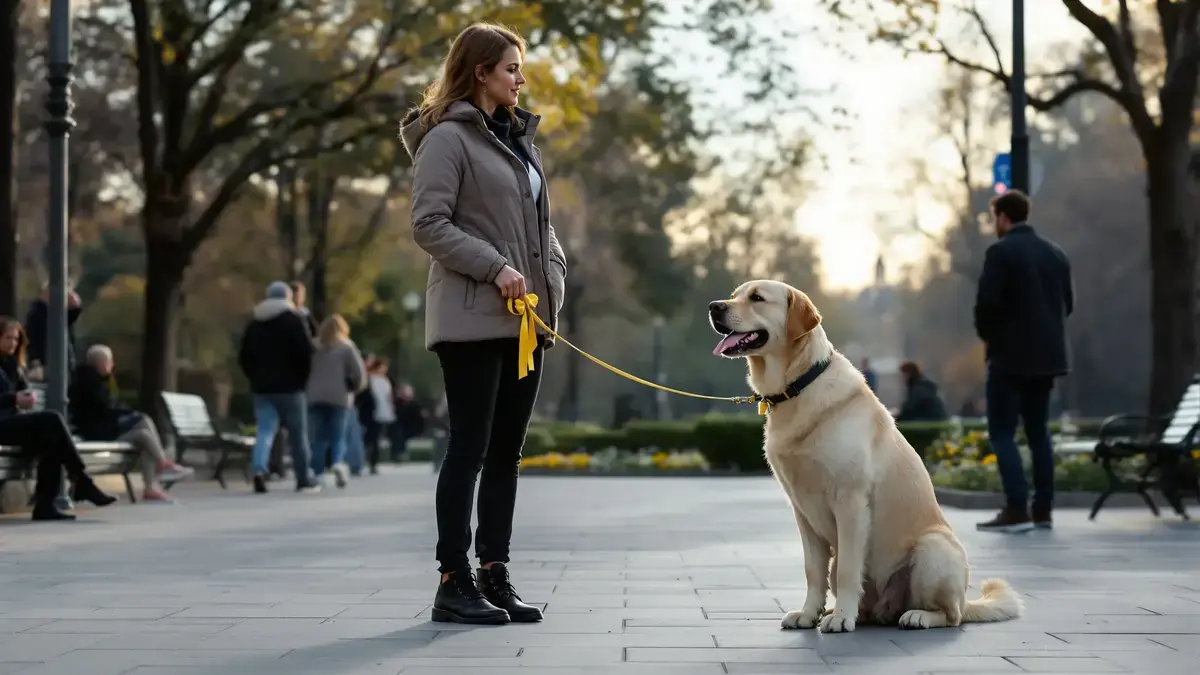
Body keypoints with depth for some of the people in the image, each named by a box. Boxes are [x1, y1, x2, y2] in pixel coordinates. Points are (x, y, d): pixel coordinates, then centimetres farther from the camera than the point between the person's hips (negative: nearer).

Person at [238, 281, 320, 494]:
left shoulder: (254, 324, 11)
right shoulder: (293, 321, -5)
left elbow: (244, 357, 13)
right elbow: (306, 353, -12)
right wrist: (302, 378, 0)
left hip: (262, 387, 4)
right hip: (289, 387, -4)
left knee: (265, 430, 0)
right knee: (298, 434, 5)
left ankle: (259, 470, -23)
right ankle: (303, 479, 9)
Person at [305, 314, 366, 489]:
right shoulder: (346, 347, 3)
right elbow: (359, 374, -4)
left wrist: (307, 390, 14)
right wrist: (352, 388, 12)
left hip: (315, 398, 2)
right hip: (339, 398, -2)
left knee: (319, 437, 6)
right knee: (338, 436, 4)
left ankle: (318, 473, 0)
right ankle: (338, 462, -21)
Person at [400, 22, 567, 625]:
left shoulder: (519, 138, 19)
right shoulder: (448, 138, -6)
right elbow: (429, 224, -13)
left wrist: (553, 276, 8)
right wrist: (495, 268, -17)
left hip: (526, 319, 8)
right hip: (473, 320, -8)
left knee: (507, 450, 9)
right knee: (470, 448, -6)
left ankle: (495, 576, 14)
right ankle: (453, 583, 0)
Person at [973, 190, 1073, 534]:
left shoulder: (1001, 251, -12)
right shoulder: (1056, 253, 9)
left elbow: (987, 302, -17)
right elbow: (1067, 303, 12)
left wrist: (987, 335, 0)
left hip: (1011, 355, -7)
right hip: (1047, 355, 7)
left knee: (1002, 433, -3)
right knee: (1038, 430, 13)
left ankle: (1017, 510, -11)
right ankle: (1043, 510, 12)